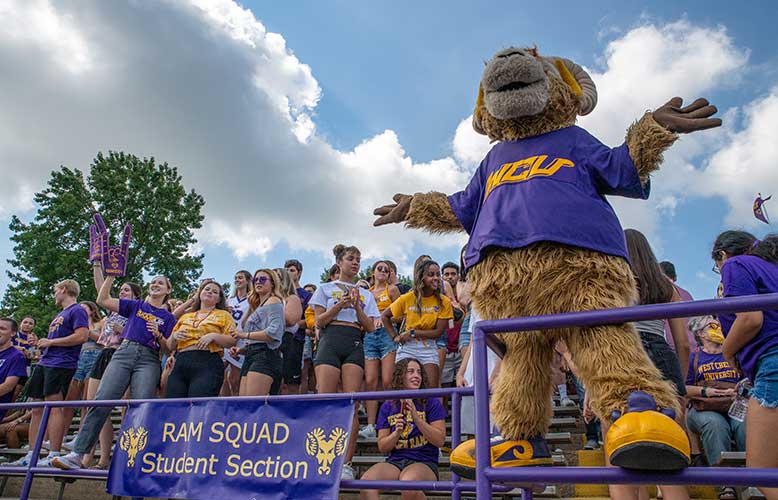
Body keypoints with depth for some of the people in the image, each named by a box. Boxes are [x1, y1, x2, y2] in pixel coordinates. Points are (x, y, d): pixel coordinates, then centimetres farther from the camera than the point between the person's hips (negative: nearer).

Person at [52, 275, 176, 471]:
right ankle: (78, 454, -10)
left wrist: (158, 335, -9)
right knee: (101, 401, -12)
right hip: (124, 352, 1)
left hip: (149, 359, -1)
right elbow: (103, 300, 12)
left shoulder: (169, 318, 16)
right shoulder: (135, 306, 20)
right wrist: (111, 276, 8)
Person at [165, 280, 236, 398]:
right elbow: (170, 346, 25)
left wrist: (213, 336, -11)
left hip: (208, 365, -4)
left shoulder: (223, 315, 15)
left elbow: (232, 341, 3)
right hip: (180, 364, 4)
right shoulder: (185, 317, 26)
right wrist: (174, 336, 5)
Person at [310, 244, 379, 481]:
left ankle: (346, 463, -7)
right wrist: (340, 304, -5)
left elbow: (370, 327, 13)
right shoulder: (325, 288, 16)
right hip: (330, 340, -1)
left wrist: (357, 306, 0)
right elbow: (319, 321, 6)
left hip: (355, 344, 2)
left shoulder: (365, 294, 22)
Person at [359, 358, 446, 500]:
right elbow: (382, 447, 11)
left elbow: (440, 441, -4)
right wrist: (397, 433, -10)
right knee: (366, 481, -29)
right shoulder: (388, 407, 11)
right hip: (394, 462, 3)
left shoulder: (431, 403, 4)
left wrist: (416, 417, -13)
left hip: (424, 462, -2)